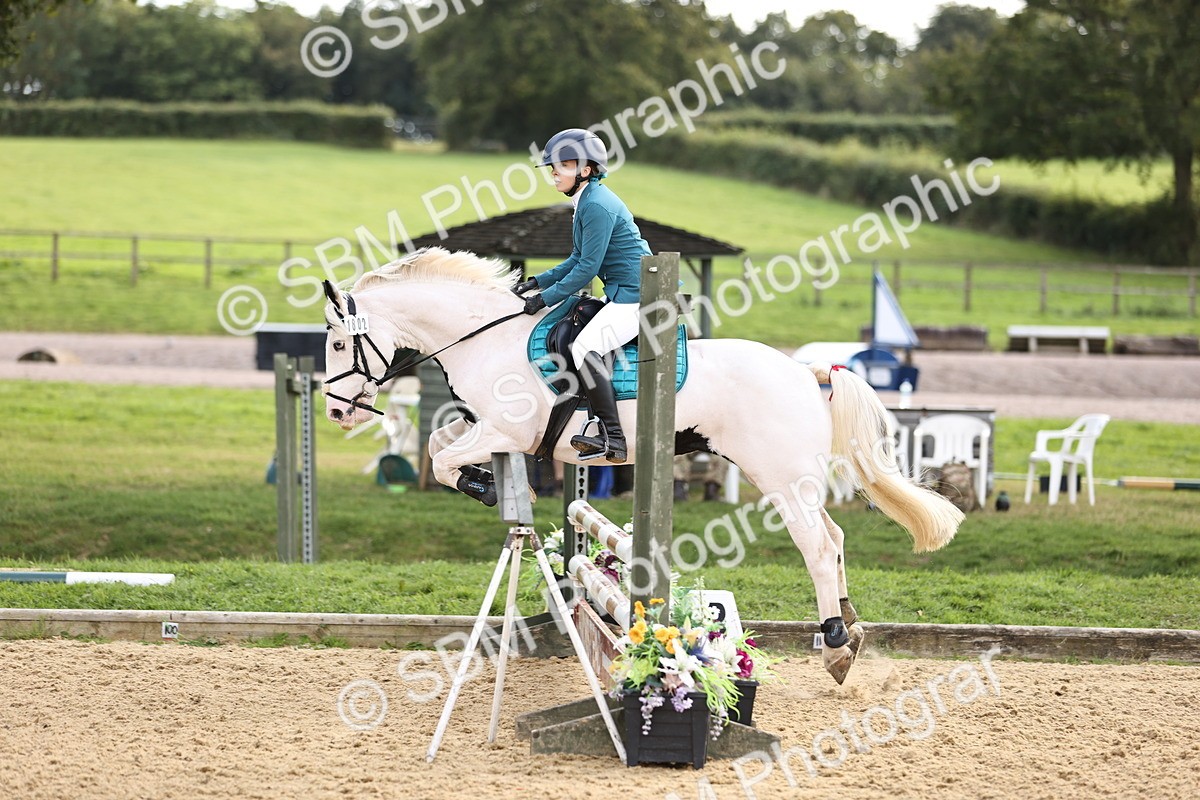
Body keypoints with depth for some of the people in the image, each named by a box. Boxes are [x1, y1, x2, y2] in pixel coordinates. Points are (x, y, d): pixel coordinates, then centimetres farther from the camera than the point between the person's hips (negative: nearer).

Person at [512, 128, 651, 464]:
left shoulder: (597, 206, -17)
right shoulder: (587, 202, 15)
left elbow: (587, 269, -18)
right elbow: (578, 260, 21)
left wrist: (546, 297, -12)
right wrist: (538, 282, 13)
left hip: (635, 294, -11)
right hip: (624, 293, 11)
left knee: (585, 348, -19)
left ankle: (612, 438, -21)